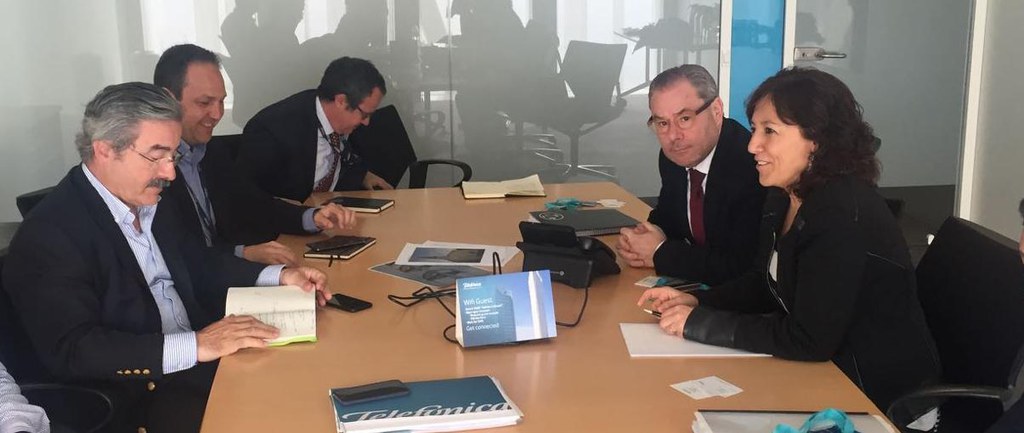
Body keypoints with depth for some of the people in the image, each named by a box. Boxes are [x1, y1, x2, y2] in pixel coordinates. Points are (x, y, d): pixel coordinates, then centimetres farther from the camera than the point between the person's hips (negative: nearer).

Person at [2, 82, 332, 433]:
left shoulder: (149, 201, 9)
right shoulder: (49, 233, -17)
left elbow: (198, 265, 20)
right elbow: (70, 352, -24)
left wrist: (278, 276, 4)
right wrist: (195, 345, -30)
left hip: (202, 360, 8)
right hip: (135, 397, -8)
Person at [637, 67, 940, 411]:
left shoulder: (843, 214, -27)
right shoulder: (787, 197, 2)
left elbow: (809, 341, -28)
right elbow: (766, 283, 12)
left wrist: (701, 323, -22)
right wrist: (695, 301, -4)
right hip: (827, 369, 8)